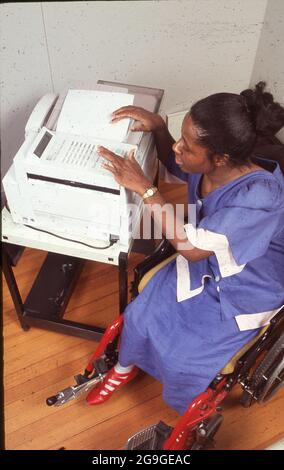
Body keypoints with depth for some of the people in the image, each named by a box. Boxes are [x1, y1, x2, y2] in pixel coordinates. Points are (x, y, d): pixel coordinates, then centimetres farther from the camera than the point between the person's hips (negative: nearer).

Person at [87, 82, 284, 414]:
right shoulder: (207, 163, -18)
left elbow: (192, 247, -36)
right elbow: (171, 162, 7)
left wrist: (143, 188, -33)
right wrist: (158, 126, -14)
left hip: (244, 294, -6)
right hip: (206, 266, 6)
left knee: (184, 360, -8)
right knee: (141, 316, 0)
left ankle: (195, 410, 31)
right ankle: (125, 368, 34)